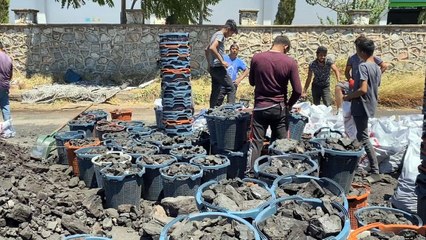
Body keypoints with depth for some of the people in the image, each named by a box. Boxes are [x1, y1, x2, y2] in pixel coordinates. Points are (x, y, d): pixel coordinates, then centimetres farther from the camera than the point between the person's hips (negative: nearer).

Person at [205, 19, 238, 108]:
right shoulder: (220, 35, -10)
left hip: (212, 68, 10)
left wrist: (209, 64, 27)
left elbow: (207, 50, 27)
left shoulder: (216, 34, 19)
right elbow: (212, 48, -26)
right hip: (218, 67, -10)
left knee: (215, 90, 14)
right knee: (231, 88, -6)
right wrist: (222, 61, -22)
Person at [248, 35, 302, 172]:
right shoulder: (290, 63, -8)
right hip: (279, 108, 0)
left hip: (260, 107, 1)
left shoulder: (256, 58, -5)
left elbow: (252, 82, 9)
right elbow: (297, 91, -8)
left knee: (256, 142, 6)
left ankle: (251, 171, 5)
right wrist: (288, 105, 8)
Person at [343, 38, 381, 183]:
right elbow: (374, 88, 16)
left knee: (363, 138, -6)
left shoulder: (363, 66, -18)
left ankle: (375, 172, -5)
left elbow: (363, 89, -26)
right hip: (370, 105, 10)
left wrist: (348, 97, -12)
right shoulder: (377, 67, 10)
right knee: (361, 135, 21)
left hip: (361, 107, -10)